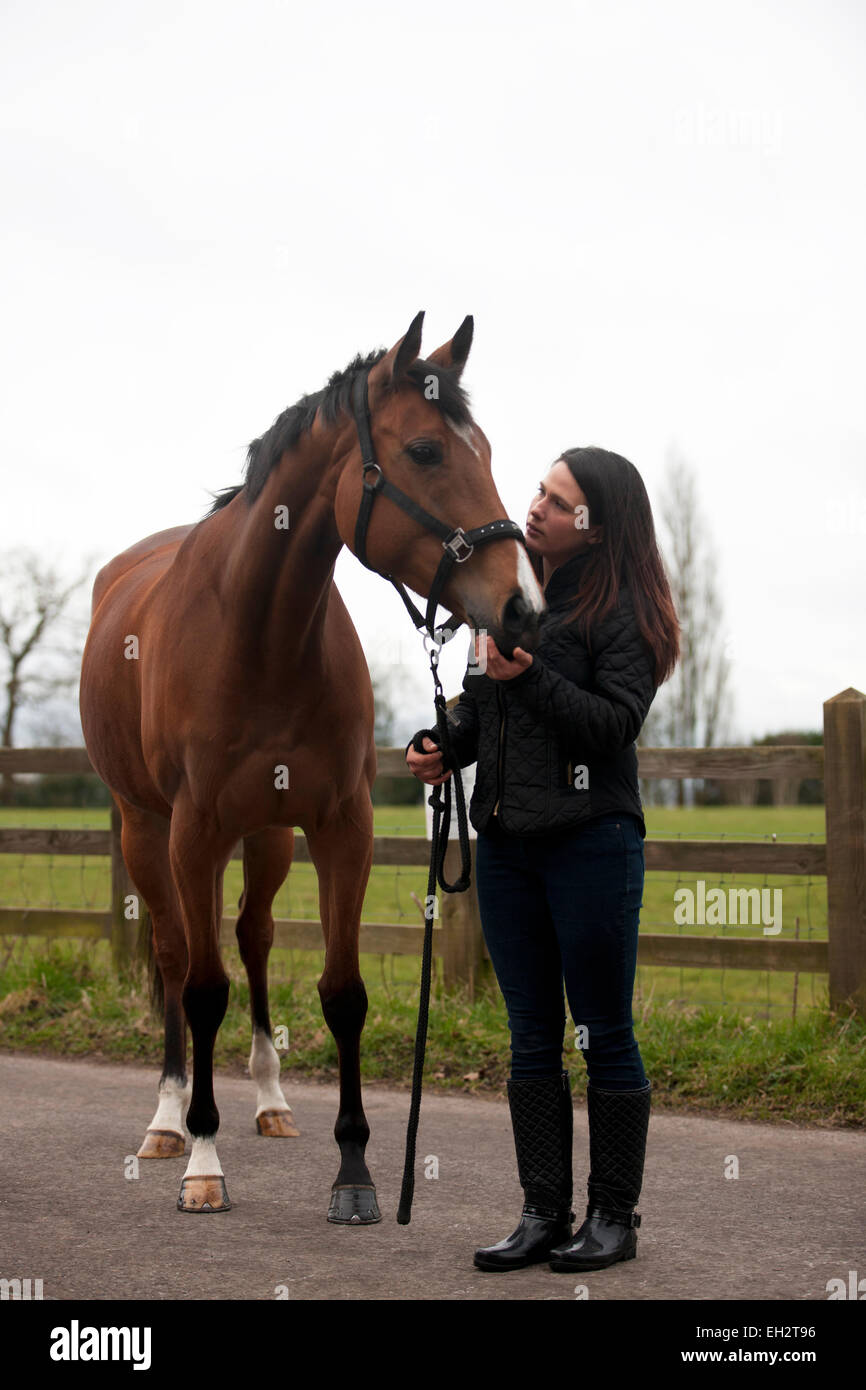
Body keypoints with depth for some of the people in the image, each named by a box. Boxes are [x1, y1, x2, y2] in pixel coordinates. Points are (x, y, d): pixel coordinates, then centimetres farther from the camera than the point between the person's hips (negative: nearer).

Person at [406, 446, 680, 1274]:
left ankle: (614, 1216, 13)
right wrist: (445, 746, 2)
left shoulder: (620, 611, -7)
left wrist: (531, 679, -23)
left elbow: (617, 722, -16)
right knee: (531, 1040, 10)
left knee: (603, 1038, 2)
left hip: (591, 843, -6)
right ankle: (543, 1214, 17)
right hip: (505, 844, 7)